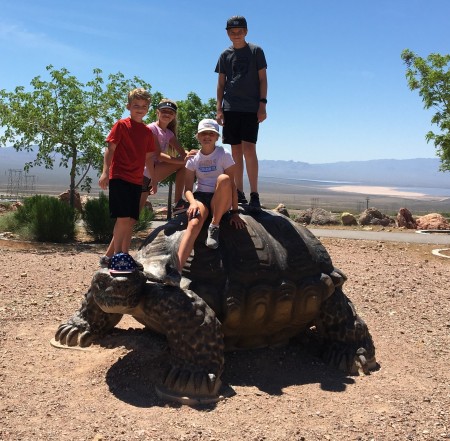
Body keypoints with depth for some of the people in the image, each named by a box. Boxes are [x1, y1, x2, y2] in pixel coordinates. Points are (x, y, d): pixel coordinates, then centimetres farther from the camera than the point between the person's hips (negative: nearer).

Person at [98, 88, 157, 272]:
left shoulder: (148, 132, 14)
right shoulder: (121, 125, -2)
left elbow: (148, 157, 20)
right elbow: (110, 148, -6)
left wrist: (154, 179, 19)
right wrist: (105, 172, -16)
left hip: (136, 181, 6)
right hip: (119, 177, -6)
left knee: (131, 220, 8)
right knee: (124, 217, -13)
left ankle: (125, 254, 17)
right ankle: (116, 255, -5)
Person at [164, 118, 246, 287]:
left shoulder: (224, 155, -2)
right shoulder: (193, 158, 5)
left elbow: (232, 185, -5)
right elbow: (188, 189, 2)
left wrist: (235, 212, -12)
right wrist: (192, 202, -20)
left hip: (221, 201, -1)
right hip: (200, 197, 1)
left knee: (224, 178, -35)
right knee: (194, 224, -33)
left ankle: (214, 227, -21)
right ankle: (177, 271, -46)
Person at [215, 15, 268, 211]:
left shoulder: (256, 51, 5)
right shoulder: (225, 55, 12)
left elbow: (262, 79, 2)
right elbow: (221, 83, 12)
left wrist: (262, 104, -7)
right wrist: (219, 108, 4)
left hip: (251, 108, -3)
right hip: (231, 108, 3)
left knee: (249, 148, -13)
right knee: (236, 150, 3)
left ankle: (254, 193, -11)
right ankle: (239, 192, 9)